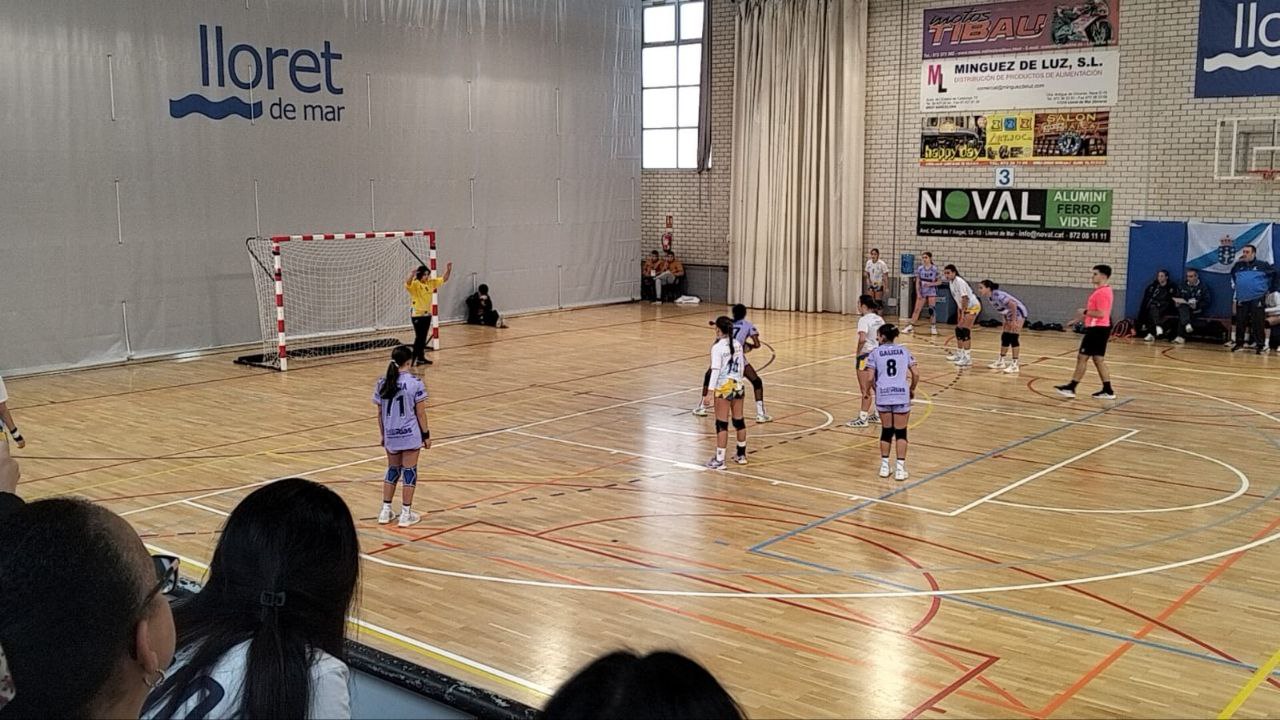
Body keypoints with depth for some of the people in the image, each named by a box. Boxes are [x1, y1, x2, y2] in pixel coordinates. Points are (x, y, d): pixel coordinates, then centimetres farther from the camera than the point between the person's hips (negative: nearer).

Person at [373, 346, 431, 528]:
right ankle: (406, 514, 9)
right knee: (409, 472, 5)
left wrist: (383, 435, 17)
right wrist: (426, 434, 2)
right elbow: (420, 413, -9)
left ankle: (385, 511, 20)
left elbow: (380, 413, 5)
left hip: (391, 435, 4)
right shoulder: (415, 383, -13)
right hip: (410, 435, -4)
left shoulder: (382, 383, -1)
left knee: (392, 470, 18)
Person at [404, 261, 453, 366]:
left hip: (427, 314, 7)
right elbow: (407, 284, -37)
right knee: (419, 337, -8)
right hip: (417, 315, -7)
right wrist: (412, 275, -55)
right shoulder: (415, 284, -15)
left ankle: (421, 358, 21)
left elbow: (444, 279, 8)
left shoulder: (431, 282, 4)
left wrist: (448, 270, -8)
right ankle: (413, 359, -3)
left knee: (423, 337, 13)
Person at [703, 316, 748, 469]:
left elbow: (715, 370, -21)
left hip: (724, 388, -6)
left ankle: (719, 460, 1)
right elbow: (743, 364, 12)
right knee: (739, 421, 16)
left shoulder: (717, 347, -14)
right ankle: (741, 455, 27)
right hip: (738, 386, 6)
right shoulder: (738, 344, 5)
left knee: (722, 424, -2)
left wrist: (709, 392, -23)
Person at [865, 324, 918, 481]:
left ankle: (884, 466, 19)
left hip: (883, 395, 0)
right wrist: (912, 389, 21)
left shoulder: (875, 353, 3)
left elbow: (870, 378, -3)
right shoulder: (904, 351, 9)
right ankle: (900, 468, 4)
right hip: (902, 395, 0)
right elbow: (916, 375, 4)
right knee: (901, 432, 7)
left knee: (886, 430, 14)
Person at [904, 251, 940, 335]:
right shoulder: (920, 269, 0)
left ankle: (933, 327, 10)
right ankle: (911, 326, 5)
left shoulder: (935, 269, -6)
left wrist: (931, 284, -18)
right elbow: (917, 282, 2)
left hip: (932, 292, -2)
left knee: (932, 309, -1)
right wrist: (918, 293, -5)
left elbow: (939, 282, -1)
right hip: (922, 292, 2)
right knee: (917, 309, 1)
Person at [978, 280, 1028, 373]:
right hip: (1009, 314, 9)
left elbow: (1013, 305, -30)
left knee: (1013, 337, -13)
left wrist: (1013, 321, -25)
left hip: (1018, 312, -9)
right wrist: (1006, 321, 10)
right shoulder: (990, 297, -1)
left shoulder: (998, 296, -28)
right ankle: (1001, 362, 19)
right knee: (1005, 337, 10)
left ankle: (1015, 365, -11)